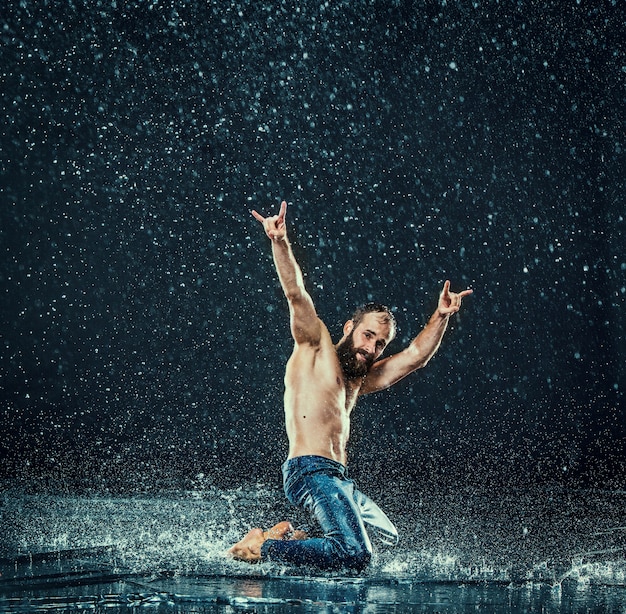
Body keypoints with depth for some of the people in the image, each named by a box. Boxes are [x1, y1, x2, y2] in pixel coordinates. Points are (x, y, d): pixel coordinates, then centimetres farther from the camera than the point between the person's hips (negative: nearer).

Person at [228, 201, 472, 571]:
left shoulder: (358, 380, 25)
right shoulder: (316, 345, 6)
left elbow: (416, 356, 22)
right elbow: (296, 294, -8)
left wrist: (441, 316, 8)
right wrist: (280, 243, -21)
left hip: (339, 480, 10)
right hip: (310, 470, -10)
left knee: (389, 537, 28)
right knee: (355, 555, -27)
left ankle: (293, 536, 15)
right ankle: (261, 547, -14)